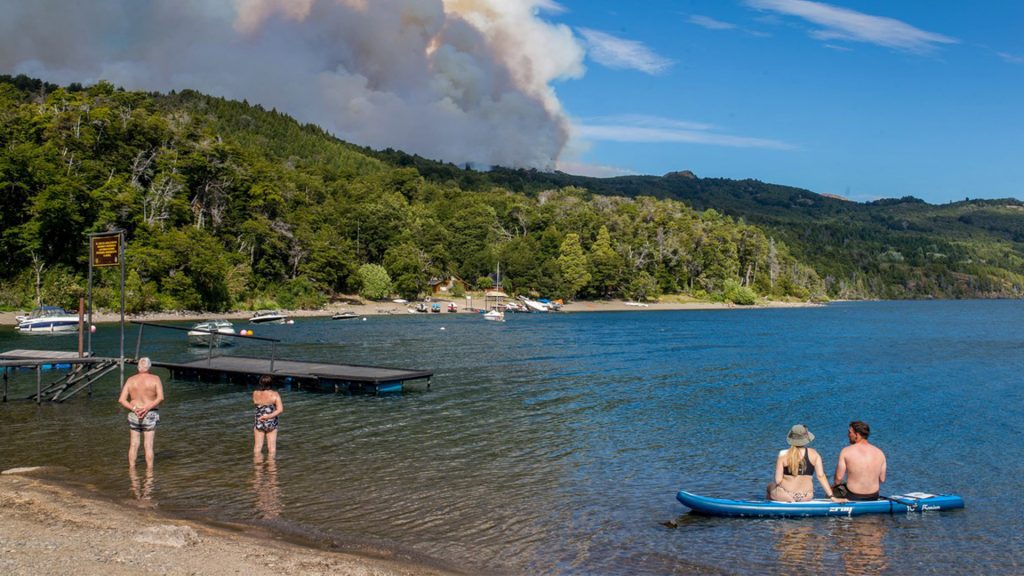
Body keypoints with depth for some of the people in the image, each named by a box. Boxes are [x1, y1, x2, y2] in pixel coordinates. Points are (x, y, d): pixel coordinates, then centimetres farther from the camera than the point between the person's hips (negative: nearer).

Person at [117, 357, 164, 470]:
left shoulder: (130, 380, 3)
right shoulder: (155, 379, -6)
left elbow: (121, 400, -5)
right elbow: (160, 397, -19)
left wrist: (134, 409, -13)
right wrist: (147, 408, -18)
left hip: (134, 415, 2)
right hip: (150, 415, -2)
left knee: (133, 445, 11)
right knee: (148, 445, 1)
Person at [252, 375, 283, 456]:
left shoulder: (255, 393, -11)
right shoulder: (274, 394, -17)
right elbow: (280, 409, -22)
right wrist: (268, 416, -20)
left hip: (259, 423, 2)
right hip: (271, 424, -2)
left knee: (258, 445, 13)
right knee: (272, 446, 10)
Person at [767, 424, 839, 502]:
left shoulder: (783, 455, -10)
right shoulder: (814, 454, -5)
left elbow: (778, 480, -11)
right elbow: (821, 476, -9)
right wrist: (831, 496, -4)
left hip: (785, 496, -3)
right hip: (806, 497, 3)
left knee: (770, 487, 30)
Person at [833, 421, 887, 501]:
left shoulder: (846, 451, -14)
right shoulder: (880, 453, -4)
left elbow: (839, 478, -11)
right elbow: (882, 479, 5)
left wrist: (835, 485, 10)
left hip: (853, 497, -4)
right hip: (874, 497, 4)